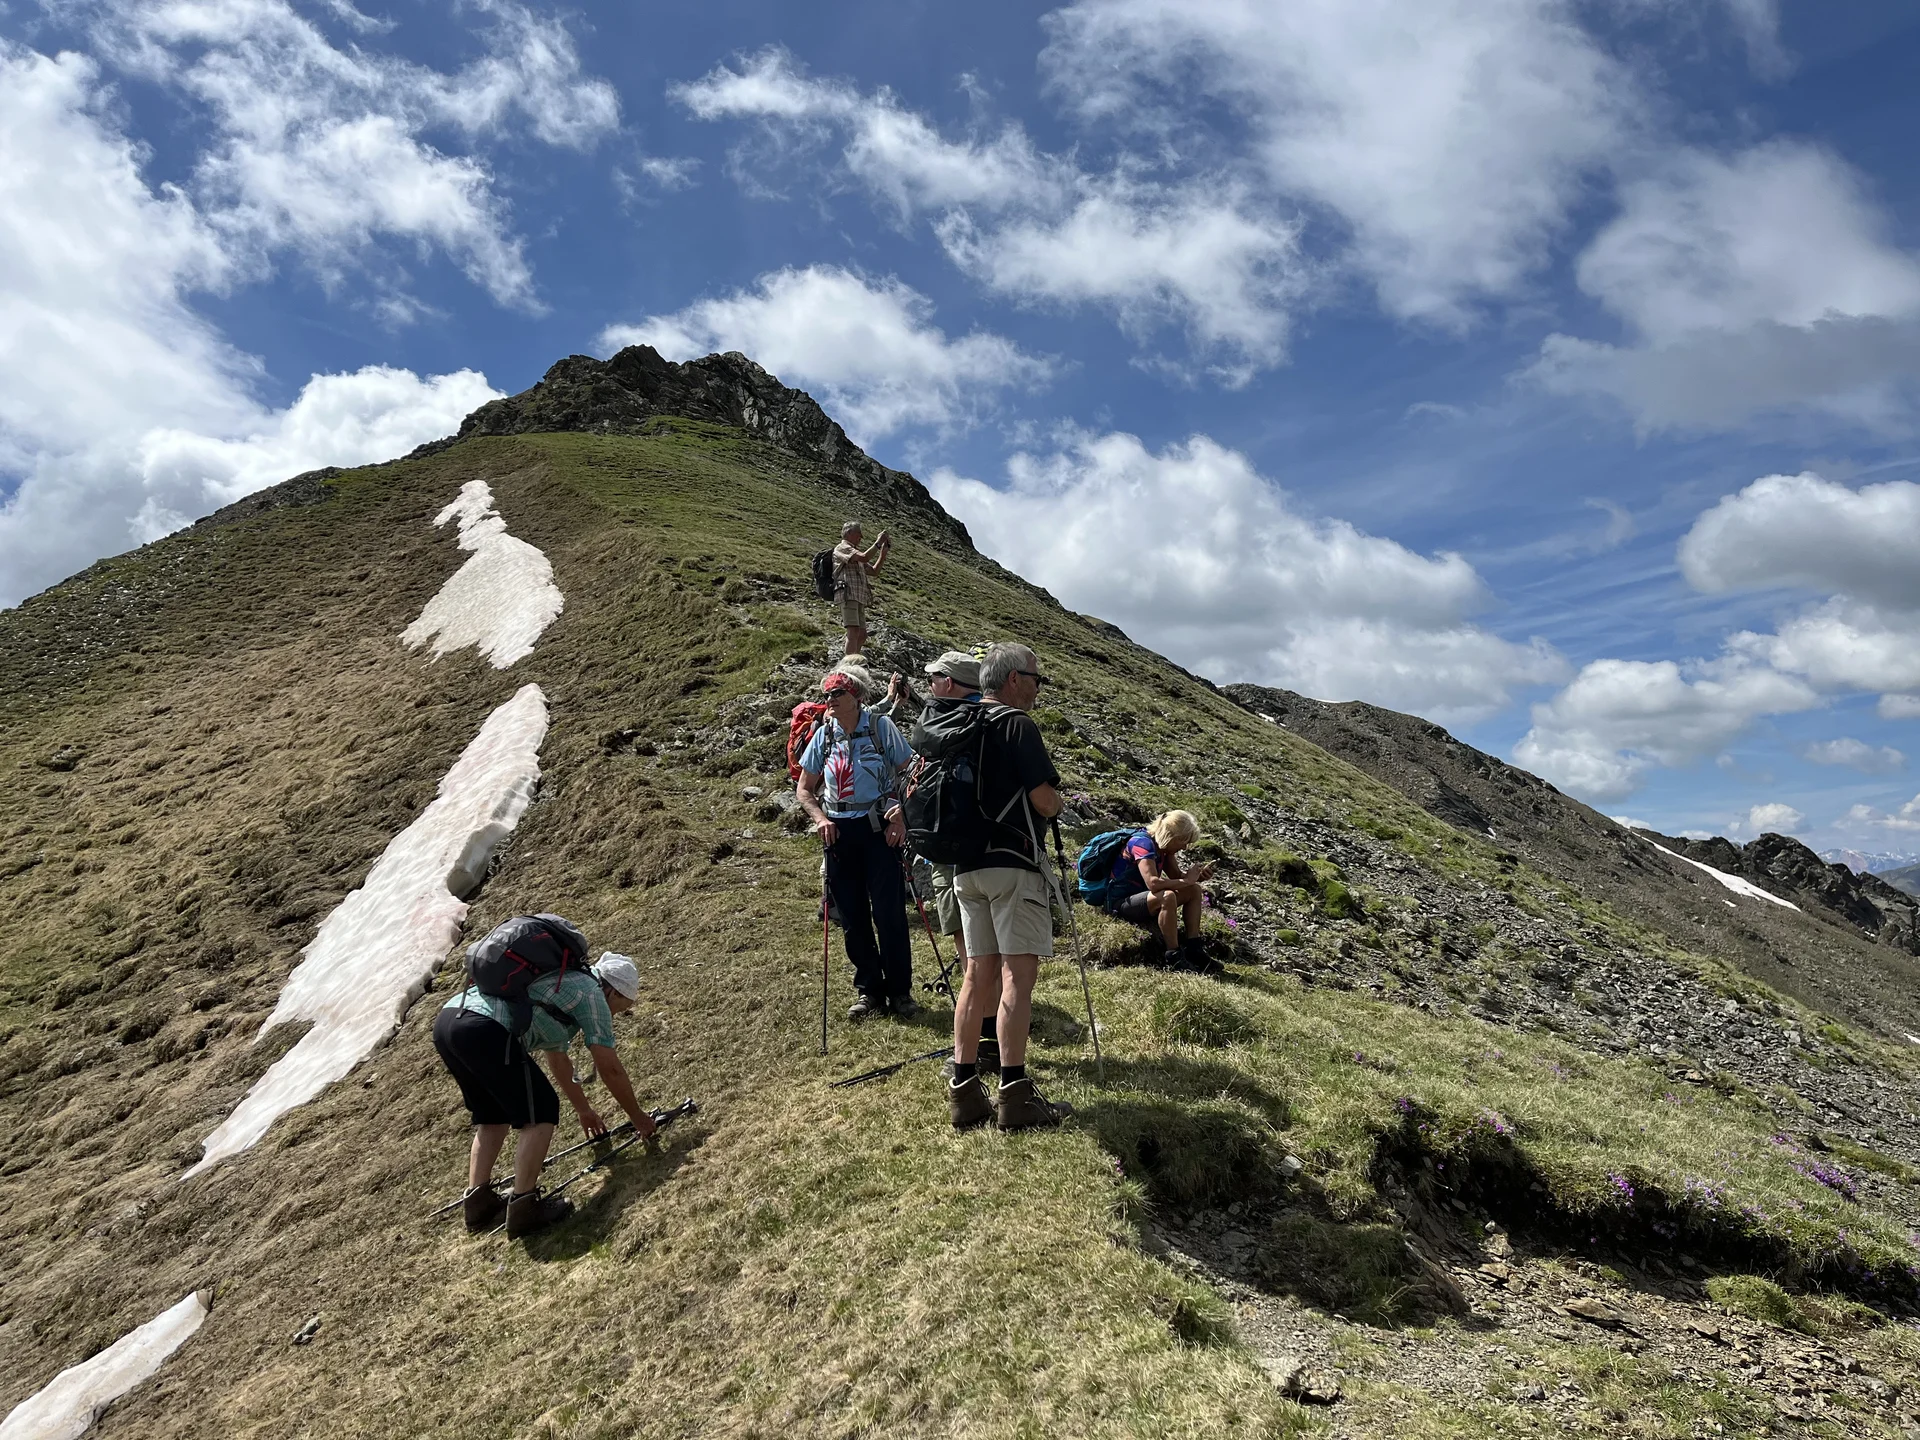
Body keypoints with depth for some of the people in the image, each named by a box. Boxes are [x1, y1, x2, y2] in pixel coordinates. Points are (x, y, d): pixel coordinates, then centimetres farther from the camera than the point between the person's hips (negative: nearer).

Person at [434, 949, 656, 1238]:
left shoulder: (558, 981, 33)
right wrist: (637, 1116, 23)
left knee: (494, 1115, 24)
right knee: (541, 1113, 1)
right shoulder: (592, 994, 9)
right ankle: (524, 1208, -1)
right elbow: (610, 1070, 9)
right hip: (483, 1030, -10)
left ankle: (478, 1202, 20)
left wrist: (584, 1109, 53)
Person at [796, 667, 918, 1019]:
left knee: (889, 913, -5)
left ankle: (900, 991, 8)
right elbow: (804, 789, 14)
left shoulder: (881, 726, -3)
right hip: (839, 832, 4)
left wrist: (902, 817, -12)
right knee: (852, 917, 8)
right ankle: (867, 990, 20)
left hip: (879, 828, -4)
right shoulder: (823, 735, 7)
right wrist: (820, 818, -3)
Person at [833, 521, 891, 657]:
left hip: (859, 599, 10)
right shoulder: (842, 548, 1)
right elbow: (864, 557, -16)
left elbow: (874, 570, 28)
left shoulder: (854, 552, 30)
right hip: (848, 595, -10)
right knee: (853, 631, -20)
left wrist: (884, 550, 20)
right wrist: (878, 542, -6)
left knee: (862, 634, 7)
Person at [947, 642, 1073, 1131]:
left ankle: (964, 1092, 10)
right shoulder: (1017, 725, -9)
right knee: (1018, 974, -6)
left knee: (979, 974, 10)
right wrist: (1056, 799, 9)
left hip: (966, 865, 8)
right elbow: (1045, 802, -13)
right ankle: (1014, 1096, -5)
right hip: (1012, 862, -8)